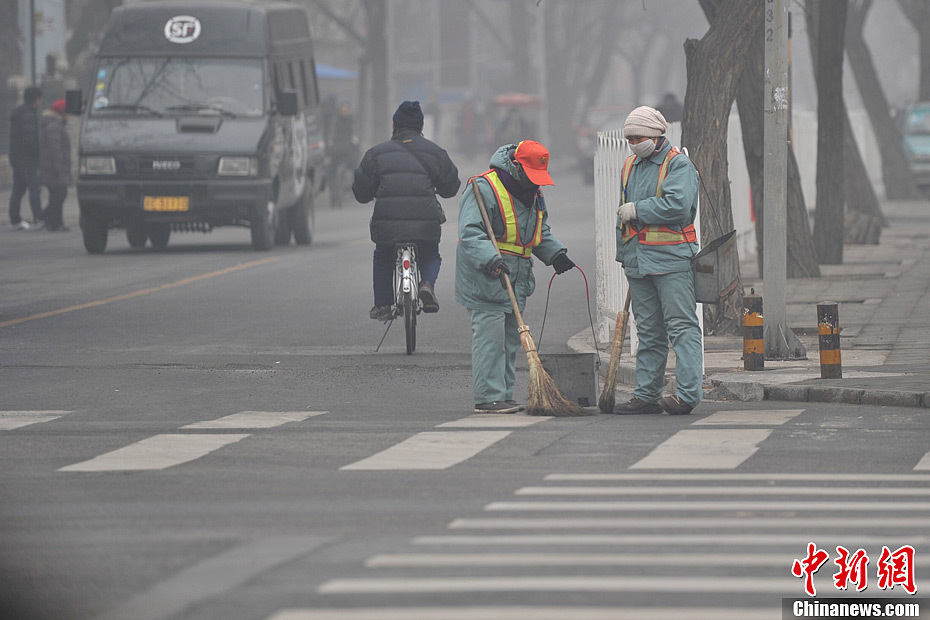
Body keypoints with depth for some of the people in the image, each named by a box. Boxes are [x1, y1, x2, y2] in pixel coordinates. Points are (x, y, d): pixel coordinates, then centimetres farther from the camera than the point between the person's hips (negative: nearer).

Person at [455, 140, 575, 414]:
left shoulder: (532, 193, 14)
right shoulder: (484, 189, -15)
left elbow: (542, 233, 25)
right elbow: (470, 232, -23)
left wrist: (556, 253, 7)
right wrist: (491, 260, -35)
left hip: (515, 280, 9)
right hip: (485, 280, -9)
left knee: (509, 340, 11)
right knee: (490, 337, -12)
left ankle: (504, 396, 18)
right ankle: (488, 397, -11)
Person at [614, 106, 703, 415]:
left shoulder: (678, 165, -6)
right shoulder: (631, 166, 18)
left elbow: (677, 204, -22)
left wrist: (636, 210, -12)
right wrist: (624, 254, 21)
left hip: (671, 260, -8)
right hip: (638, 260, 8)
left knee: (681, 326, -8)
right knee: (648, 331, 11)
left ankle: (688, 393, -11)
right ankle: (647, 395, 14)